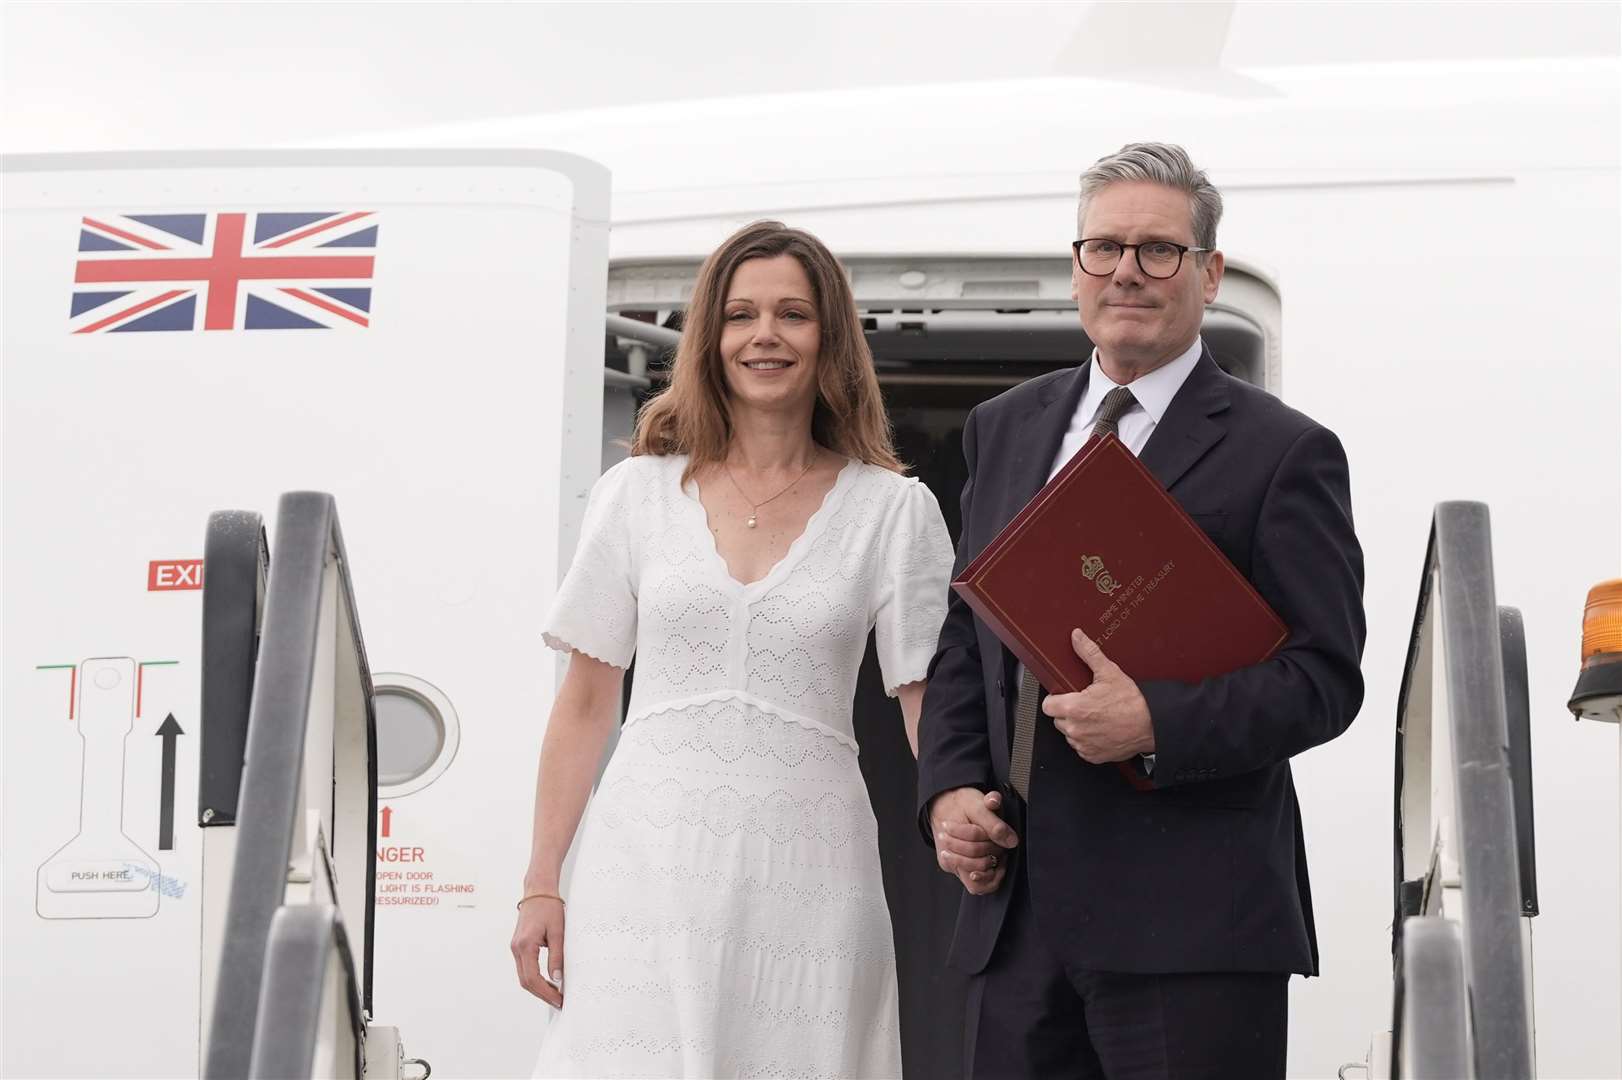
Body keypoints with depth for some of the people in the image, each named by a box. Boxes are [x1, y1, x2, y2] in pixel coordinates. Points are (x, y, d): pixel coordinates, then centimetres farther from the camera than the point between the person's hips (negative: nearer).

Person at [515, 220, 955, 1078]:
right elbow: (586, 702, 10)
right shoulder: (638, 493, 8)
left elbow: (934, 711, 2)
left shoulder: (891, 511, 4)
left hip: (804, 871, -1)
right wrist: (541, 885, 5)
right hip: (650, 868, 1)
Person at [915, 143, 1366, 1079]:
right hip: (1019, 910, 5)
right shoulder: (1005, 430, 16)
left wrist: (1158, 726, -19)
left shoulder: (1284, 454, -1)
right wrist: (950, 787, 3)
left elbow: (1324, 677, -6)